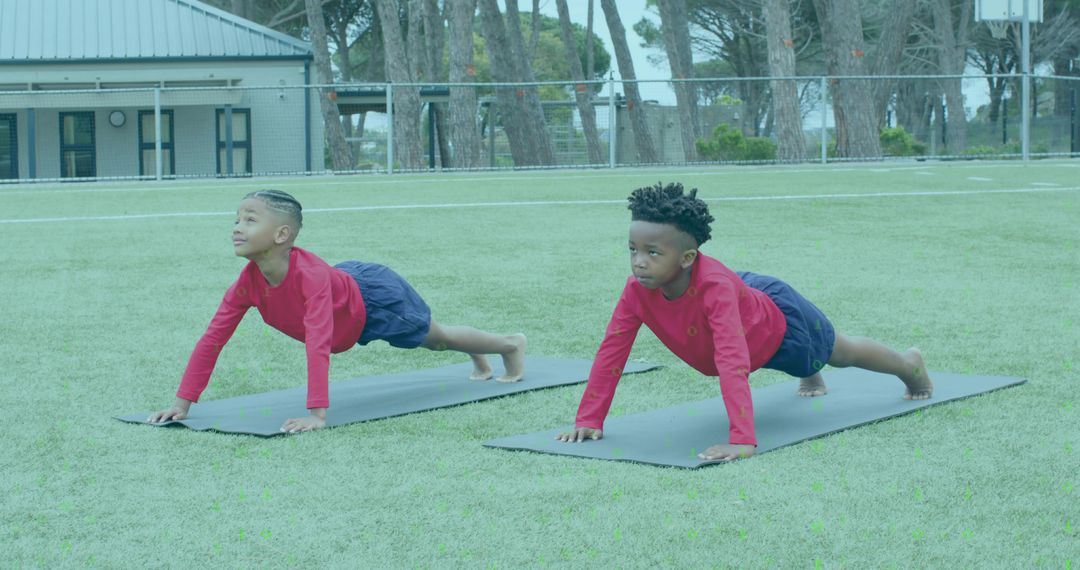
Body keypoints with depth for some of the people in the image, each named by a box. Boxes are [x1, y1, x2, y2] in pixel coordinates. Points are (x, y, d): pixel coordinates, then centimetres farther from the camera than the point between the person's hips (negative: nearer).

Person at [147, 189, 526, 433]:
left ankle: (511, 345, 50)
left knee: (434, 336, 20)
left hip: (373, 297, -6)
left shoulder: (310, 275, -46)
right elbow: (212, 339, -23)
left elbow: (318, 344, -53)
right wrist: (181, 404, -26)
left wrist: (317, 415, -58)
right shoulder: (248, 283, -27)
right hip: (346, 288, 6)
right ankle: (479, 361, 65)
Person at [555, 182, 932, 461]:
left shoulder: (715, 285, -49)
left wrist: (742, 440, -62)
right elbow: (612, 350, -27)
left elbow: (732, 364, -55)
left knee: (840, 353, 25)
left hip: (779, 321, -5)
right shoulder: (638, 289, -33)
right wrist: (588, 420, -30)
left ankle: (909, 365, 58)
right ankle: (811, 376, 77)